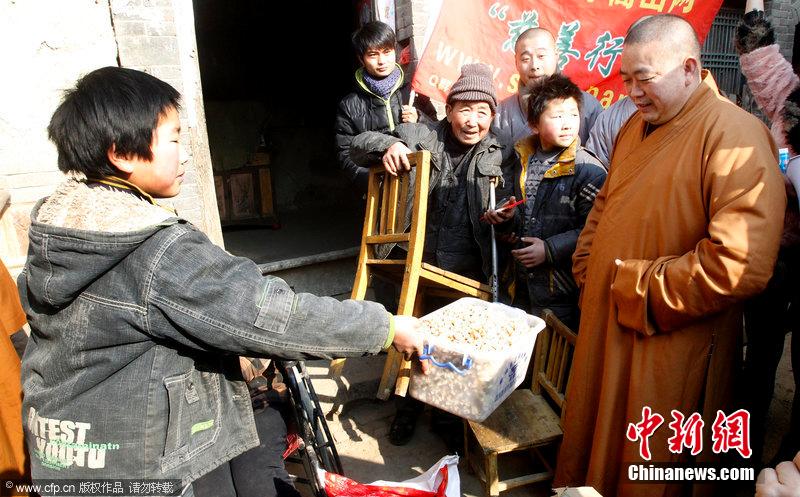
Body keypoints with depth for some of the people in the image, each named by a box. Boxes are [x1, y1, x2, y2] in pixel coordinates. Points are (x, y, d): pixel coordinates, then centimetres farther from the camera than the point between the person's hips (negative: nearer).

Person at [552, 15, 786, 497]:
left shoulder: (735, 136, -17)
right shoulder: (637, 126, 9)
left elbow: (740, 265, -27)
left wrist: (642, 289, -18)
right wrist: (588, 273, 8)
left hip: (669, 351, -7)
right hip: (605, 332, 7)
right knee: (594, 444, 22)